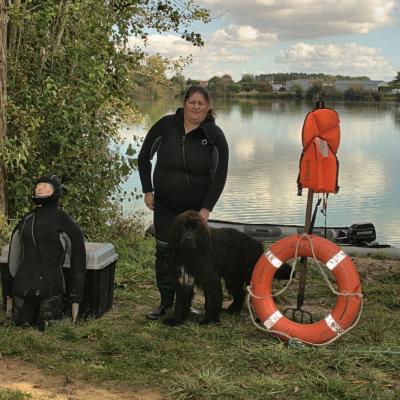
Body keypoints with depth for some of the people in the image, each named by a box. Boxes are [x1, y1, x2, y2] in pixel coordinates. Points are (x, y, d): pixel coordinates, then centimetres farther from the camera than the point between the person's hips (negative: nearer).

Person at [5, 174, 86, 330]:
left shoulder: (66, 223, -1)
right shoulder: (25, 222, 11)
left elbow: (78, 262, 0)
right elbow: (13, 259, 16)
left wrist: (76, 299, -3)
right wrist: (9, 295, 15)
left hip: (51, 292, -4)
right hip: (22, 292, 4)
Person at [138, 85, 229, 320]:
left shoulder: (215, 135, -8)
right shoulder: (166, 125, -6)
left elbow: (220, 175, -5)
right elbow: (144, 157, 5)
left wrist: (206, 208, -10)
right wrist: (148, 190, 1)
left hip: (196, 206, -1)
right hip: (165, 204, 1)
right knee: (164, 250, 3)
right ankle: (166, 303, 15)